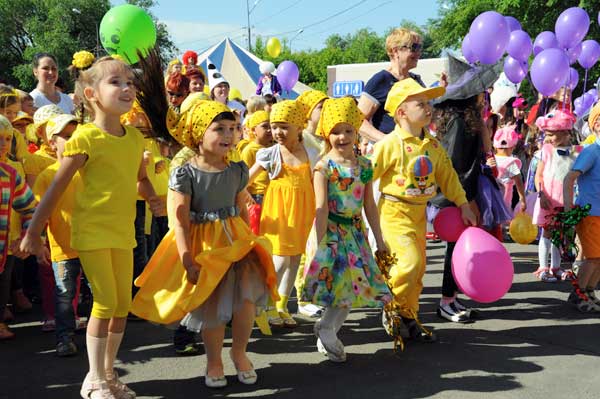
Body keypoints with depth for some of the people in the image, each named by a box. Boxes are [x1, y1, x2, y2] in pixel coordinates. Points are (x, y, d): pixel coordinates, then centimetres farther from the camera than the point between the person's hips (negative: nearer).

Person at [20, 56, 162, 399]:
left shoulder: (135, 136, 4)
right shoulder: (86, 138, -13)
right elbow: (57, 187, -11)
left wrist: (152, 197, 0)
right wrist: (34, 231, -9)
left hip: (123, 231, 6)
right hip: (92, 230, -6)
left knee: (123, 304, 10)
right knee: (106, 302, -7)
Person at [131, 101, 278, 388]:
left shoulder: (238, 171, 2)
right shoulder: (185, 175, -10)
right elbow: (181, 223, -12)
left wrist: (248, 241, 11)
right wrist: (187, 261, -16)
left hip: (235, 241, 3)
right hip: (202, 245, -3)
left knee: (247, 294, -14)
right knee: (213, 306, 4)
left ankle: (239, 351, 11)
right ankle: (214, 361, 28)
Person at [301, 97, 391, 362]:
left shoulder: (364, 166, 4)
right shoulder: (324, 166, -10)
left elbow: (369, 205, 10)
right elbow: (322, 207, -15)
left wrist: (379, 239, 10)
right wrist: (321, 243, -20)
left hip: (355, 230, 5)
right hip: (332, 230, -5)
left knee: (353, 286, 5)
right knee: (344, 282, -7)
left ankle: (327, 330, 18)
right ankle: (327, 329, 10)